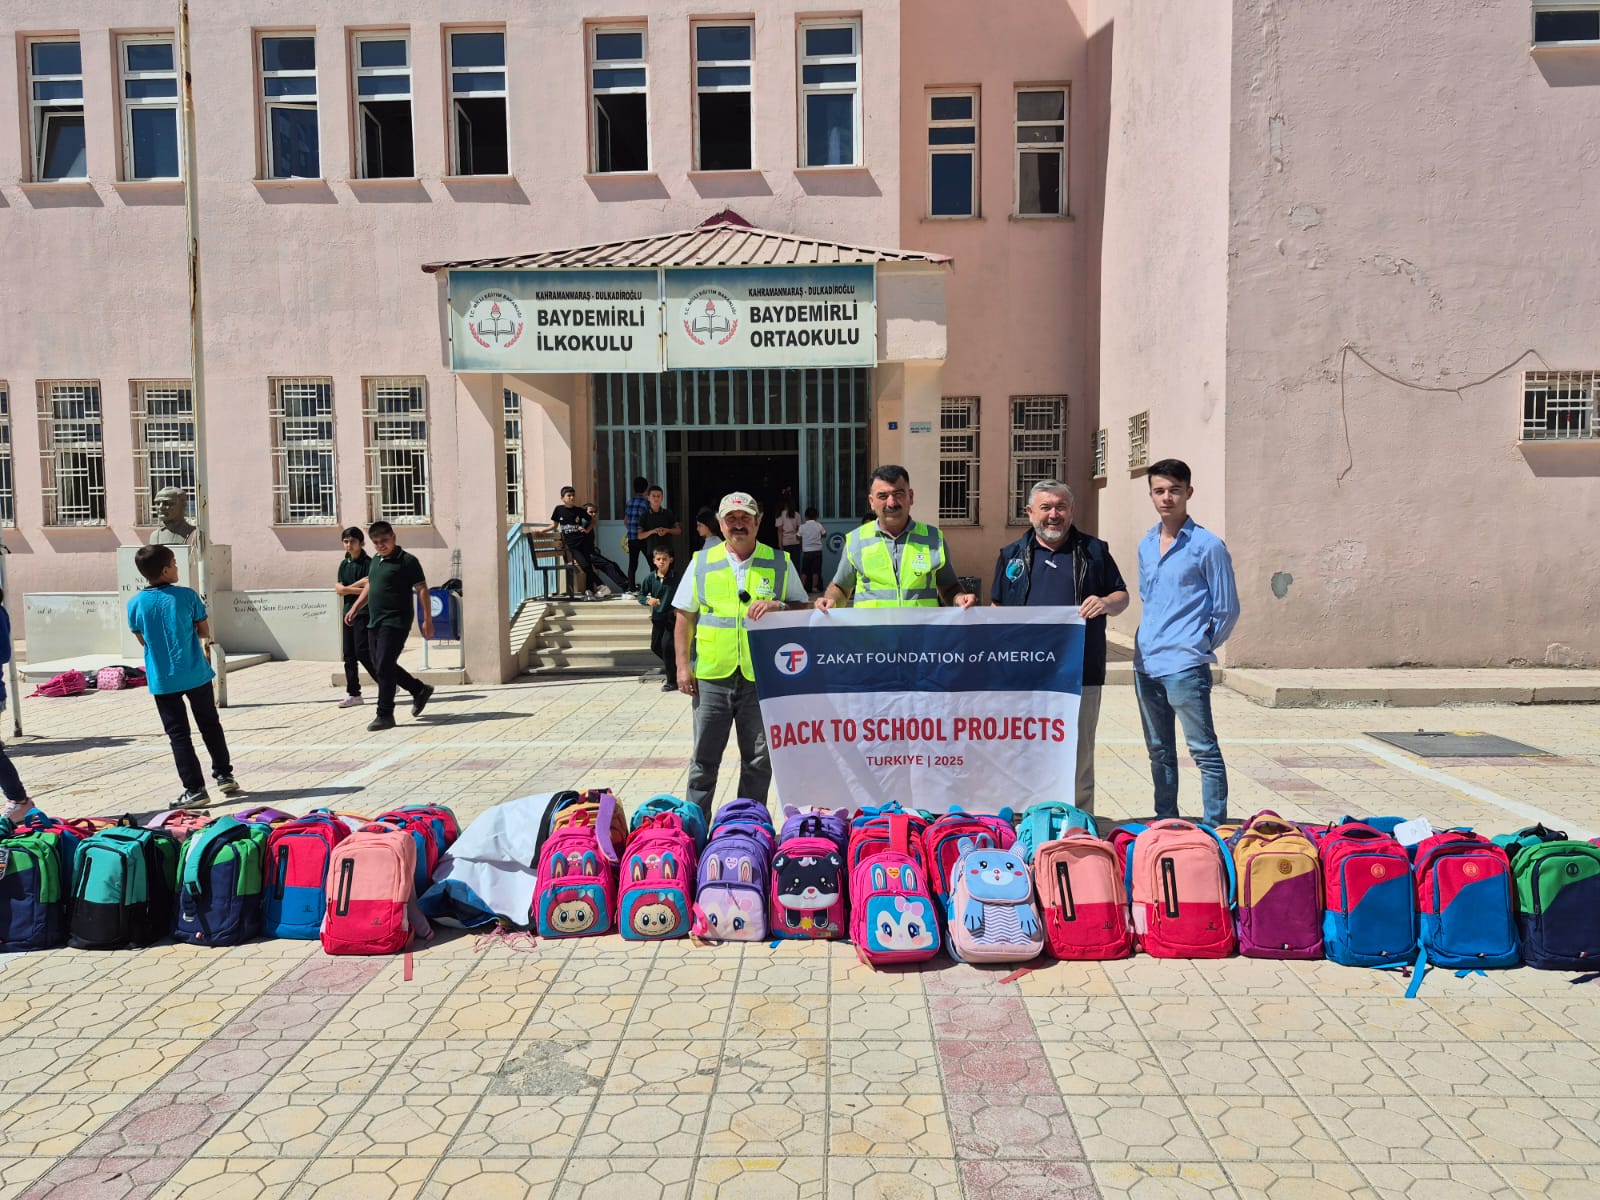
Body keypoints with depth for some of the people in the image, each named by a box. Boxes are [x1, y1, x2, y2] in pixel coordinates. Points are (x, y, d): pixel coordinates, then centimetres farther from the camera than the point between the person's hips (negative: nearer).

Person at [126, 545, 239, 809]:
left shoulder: (135, 604, -5)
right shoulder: (187, 596, -9)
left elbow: (143, 640, 7)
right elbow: (205, 632, 0)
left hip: (162, 680, 0)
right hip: (196, 674, 0)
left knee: (179, 735, 6)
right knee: (210, 725, 19)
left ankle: (195, 789, 4)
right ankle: (224, 775, 26)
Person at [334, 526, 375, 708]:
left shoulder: (368, 563, -6)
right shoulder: (344, 564, 13)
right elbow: (339, 589, 3)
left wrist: (348, 588, -9)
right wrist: (358, 588, -11)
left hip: (364, 613, -7)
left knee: (363, 652, -11)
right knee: (349, 655, 7)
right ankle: (353, 693, 13)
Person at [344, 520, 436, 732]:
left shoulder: (407, 561, -8)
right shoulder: (375, 561, 15)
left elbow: (422, 590, -10)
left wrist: (427, 620, -14)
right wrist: (355, 609, 20)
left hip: (395, 623, -8)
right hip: (374, 622, 8)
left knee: (384, 667, -11)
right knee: (383, 667, 13)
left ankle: (385, 715, -4)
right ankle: (420, 690, 31)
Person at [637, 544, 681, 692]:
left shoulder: (676, 577, -11)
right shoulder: (651, 579, -3)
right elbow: (641, 595, 3)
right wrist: (648, 600, -17)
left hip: (672, 617, -5)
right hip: (658, 617, 5)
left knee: (667, 644, -15)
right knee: (655, 646, 13)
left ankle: (672, 681, -5)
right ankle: (671, 664, 41)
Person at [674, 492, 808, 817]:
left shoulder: (779, 563, 6)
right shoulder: (702, 562, 6)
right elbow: (685, 617, 8)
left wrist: (779, 607, -13)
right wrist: (683, 666, 1)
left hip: (761, 677, 0)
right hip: (711, 676, 0)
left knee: (758, 760, 8)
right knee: (704, 759, 6)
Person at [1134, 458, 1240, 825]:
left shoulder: (1208, 545, -7)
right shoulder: (1146, 545, 12)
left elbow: (1227, 610, -3)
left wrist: (1201, 645, 3)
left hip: (1185, 667, -7)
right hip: (1146, 664, 7)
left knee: (1204, 750, -4)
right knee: (1159, 751, 15)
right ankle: (1166, 823, 26)